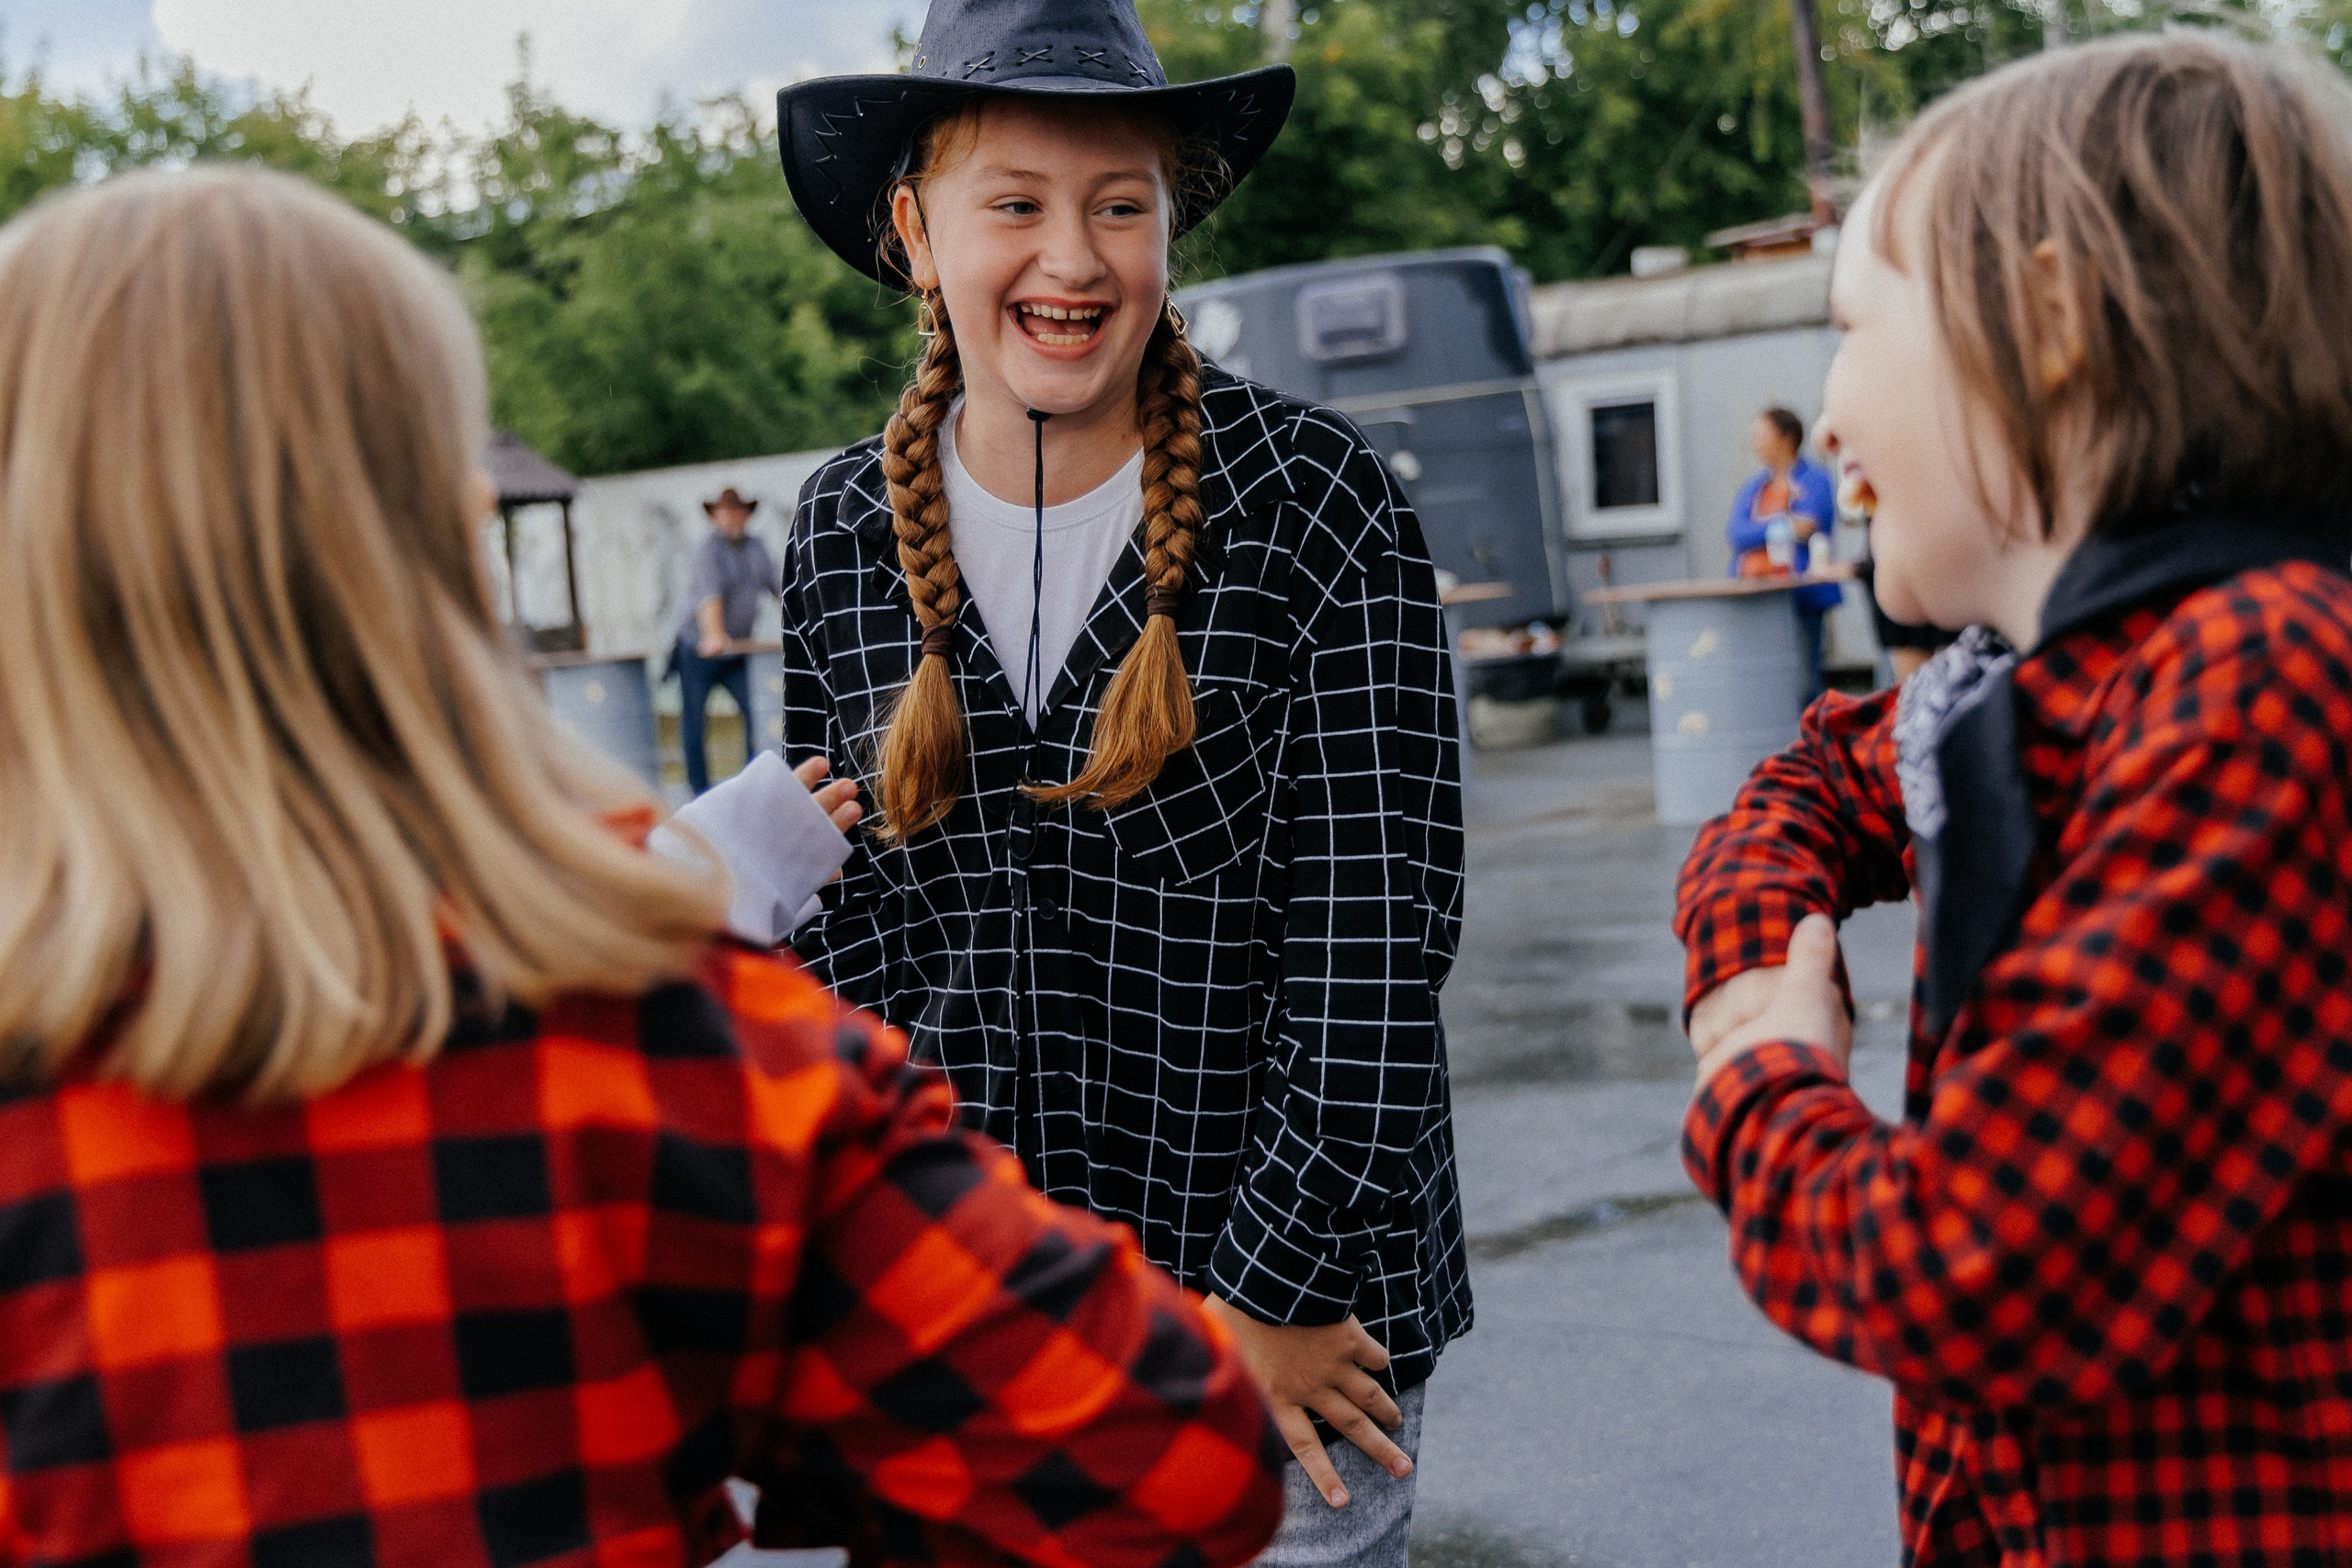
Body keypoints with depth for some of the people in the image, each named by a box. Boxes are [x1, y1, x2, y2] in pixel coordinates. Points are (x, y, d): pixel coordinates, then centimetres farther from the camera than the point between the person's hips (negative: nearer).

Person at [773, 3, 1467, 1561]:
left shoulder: (1317, 499, -10)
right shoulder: (847, 532, 1)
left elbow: (1375, 937, -11)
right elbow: (845, 923, 6)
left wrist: (1276, 1290, -11)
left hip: (1291, 1312, -3)